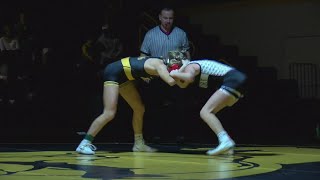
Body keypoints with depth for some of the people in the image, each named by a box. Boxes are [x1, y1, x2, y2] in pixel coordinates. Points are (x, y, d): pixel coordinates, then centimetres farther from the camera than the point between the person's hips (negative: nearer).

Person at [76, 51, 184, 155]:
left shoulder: (159, 62, 6)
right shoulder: (160, 65, -19)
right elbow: (171, 81, -35)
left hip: (123, 76, 10)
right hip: (113, 72, -10)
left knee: (139, 109, 12)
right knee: (109, 113, -18)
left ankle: (139, 144, 22)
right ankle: (84, 144, -14)